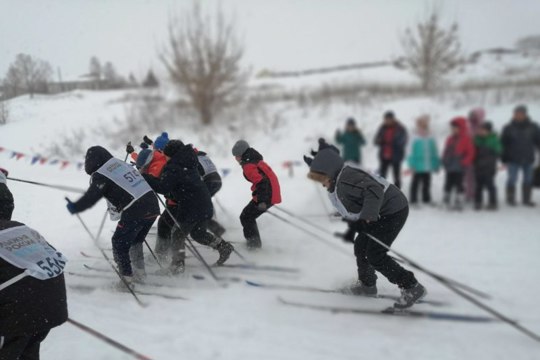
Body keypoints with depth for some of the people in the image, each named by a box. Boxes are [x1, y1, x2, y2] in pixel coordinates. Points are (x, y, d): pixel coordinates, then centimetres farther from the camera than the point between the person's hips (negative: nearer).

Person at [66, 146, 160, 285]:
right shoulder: (121, 163, 16)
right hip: (153, 206, 8)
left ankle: (127, 278, 12)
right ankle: (139, 272, 30)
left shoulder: (100, 176, -6)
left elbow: (91, 198, -7)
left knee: (120, 244, 10)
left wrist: (74, 207, 9)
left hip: (135, 212, -7)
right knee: (135, 241, 25)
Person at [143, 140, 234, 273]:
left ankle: (178, 261, -4)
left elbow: (163, 187, -22)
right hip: (206, 206, 8)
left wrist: (144, 177, -17)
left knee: (178, 233, 6)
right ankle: (223, 246, 21)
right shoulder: (187, 163, 12)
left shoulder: (173, 168, -14)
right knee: (199, 233, 25)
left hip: (190, 208, -8)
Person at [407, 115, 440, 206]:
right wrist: (412, 165, -11)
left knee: (427, 184, 14)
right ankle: (413, 200, 11)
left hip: (428, 167, 4)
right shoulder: (415, 138, -10)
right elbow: (411, 153, -8)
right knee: (415, 183, 4)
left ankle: (426, 199, 25)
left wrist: (436, 164, 12)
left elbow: (435, 153, 11)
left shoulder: (431, 138, 3)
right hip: (418, 167, -4)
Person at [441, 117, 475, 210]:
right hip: (450, 167, 6)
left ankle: (459, 202, 7)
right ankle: (446, 202, 24)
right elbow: (446, 151, 17)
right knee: (448, 184, 13)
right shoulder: (450, 139, 11)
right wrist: (445, 161, 5)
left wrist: (463, 163, -16)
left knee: (458, 184, -2)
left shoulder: (466, 138, -8)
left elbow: (471, 153, -10)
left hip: (459, 168, -6)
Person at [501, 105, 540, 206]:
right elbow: (504, 144, 0)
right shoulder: (509, 128, -1)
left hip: (528, 159, 3)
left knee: (528, 180, 8)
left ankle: (527, 199, 19)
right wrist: (504, 159, -3)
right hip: (513, 160, -2)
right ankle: (510, 199, 12)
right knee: (512, 180, -1)